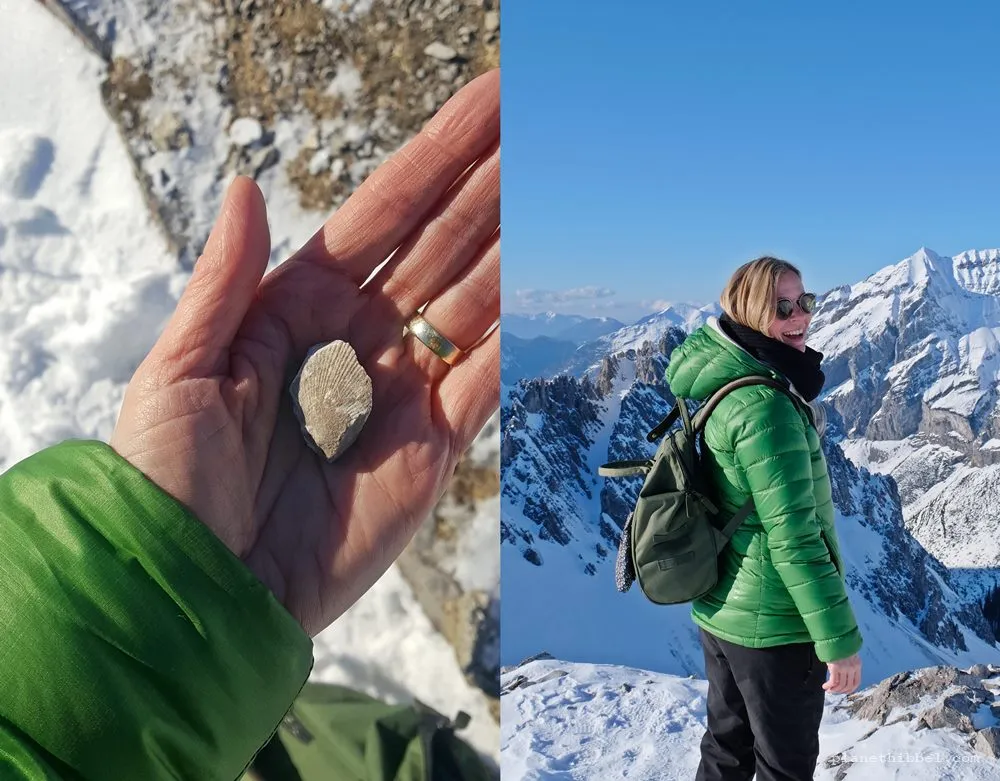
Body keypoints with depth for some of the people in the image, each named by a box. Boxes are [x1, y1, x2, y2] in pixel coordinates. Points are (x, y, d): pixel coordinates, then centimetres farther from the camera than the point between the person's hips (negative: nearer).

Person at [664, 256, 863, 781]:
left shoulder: (724, 390, 5)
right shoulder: (766, 406, -24)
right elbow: (793, 537, -25)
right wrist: (839, 638, -19)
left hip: (721, 614, 9)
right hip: (776, 626, -8)